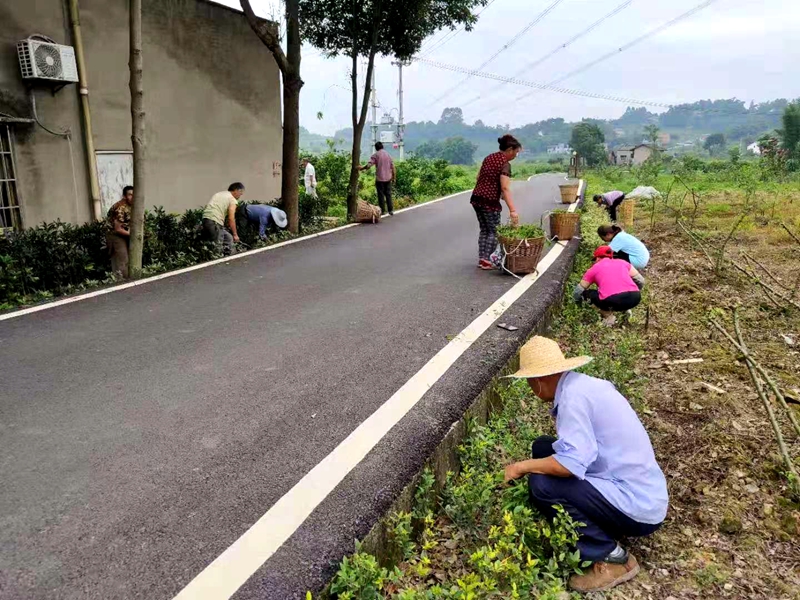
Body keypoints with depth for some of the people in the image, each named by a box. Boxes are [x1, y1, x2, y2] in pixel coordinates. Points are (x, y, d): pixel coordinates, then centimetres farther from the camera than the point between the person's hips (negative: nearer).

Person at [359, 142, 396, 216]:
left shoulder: (375, 155, -4)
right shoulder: (388, 154, 7)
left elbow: (369, 165, -14)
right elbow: (392, 166, 5)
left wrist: (361, 168, -1)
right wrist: (394, 176, 12)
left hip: (379, 178, -3)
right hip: (388, 178, 3)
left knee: (381, 194, 2)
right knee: (388, 194, 8)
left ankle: (383, 210, 3)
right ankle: (391, 210, 4)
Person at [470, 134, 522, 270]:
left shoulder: (489, 158, 11)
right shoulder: (505, 164, -14)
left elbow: (479, 177, 17)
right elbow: (505, 188, -23)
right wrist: (513, 210, -28)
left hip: (476, 198, 8)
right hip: (490, 202, -8)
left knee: (484, 230, 16)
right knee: (493, 231, 6)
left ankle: (481, 259, 16)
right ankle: (486, 260, 1)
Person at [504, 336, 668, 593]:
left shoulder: (573, 395, -21)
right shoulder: (585, 384, 7)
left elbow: (571, 464, -28)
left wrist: (521, 467, -13)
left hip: (638, 508, -9)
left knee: (540, 485, -19)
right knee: (543, 448, 7)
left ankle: (612, 557, -3)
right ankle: (606, 527, 13)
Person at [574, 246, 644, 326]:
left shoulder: (594, 268, 20)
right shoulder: (622, 262, 25)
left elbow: (578, 292, 26)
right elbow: (641, 281, 27)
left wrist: (578, 300, 49)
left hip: (612, 301, -4)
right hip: (635, 298, 4)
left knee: (587, 293, 23)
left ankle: (608, 316, 10)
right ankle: (624, 309, 21)